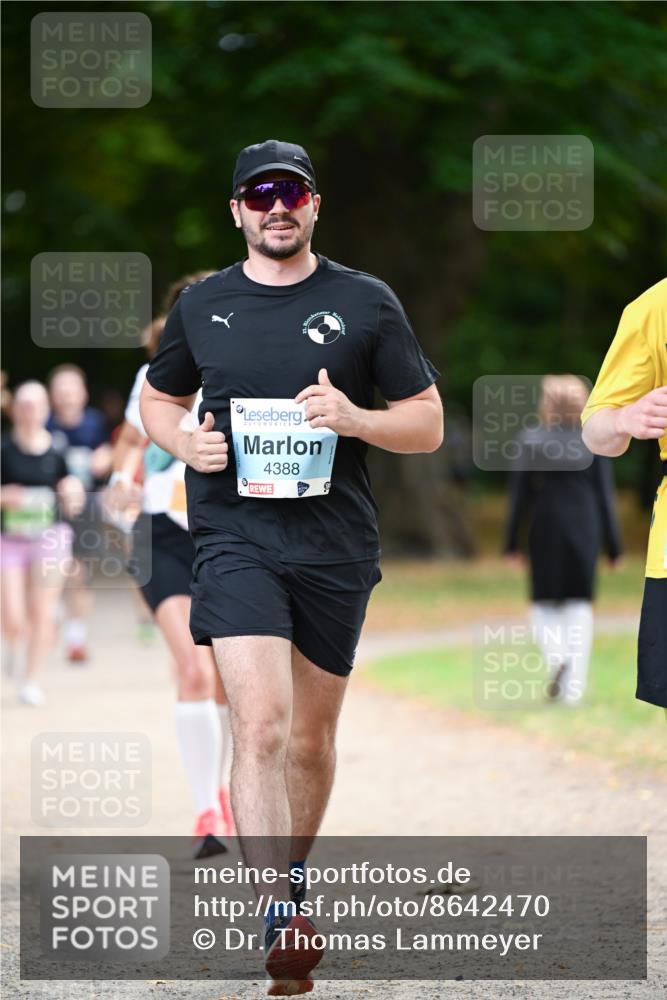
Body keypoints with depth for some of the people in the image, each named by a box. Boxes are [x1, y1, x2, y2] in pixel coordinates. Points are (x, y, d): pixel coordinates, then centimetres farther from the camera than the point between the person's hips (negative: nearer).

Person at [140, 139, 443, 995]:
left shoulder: (365, 304, 4)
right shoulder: (202, 305, 8)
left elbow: (428, 425, 5)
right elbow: (159, 398, 23)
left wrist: (354, 418, -14)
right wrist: (185, 443, 0)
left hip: (336, 546, 1)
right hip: (235, 539, -1)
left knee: (311, 735, 12)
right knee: (260, 723, -17)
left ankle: (292, 875, 36)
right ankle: (280, 920, -22)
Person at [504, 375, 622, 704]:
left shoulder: (531, 443, -4)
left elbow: (520, 497, -2)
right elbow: (605, 496, -1)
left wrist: (511, 541, 4)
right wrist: (613, 545, 4)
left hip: (545, 529, -1)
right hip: (584, 529, 1)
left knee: (544, 602, 11)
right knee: (579, 605, 6)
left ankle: (555, 654, -18)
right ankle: (574, 687, -1)